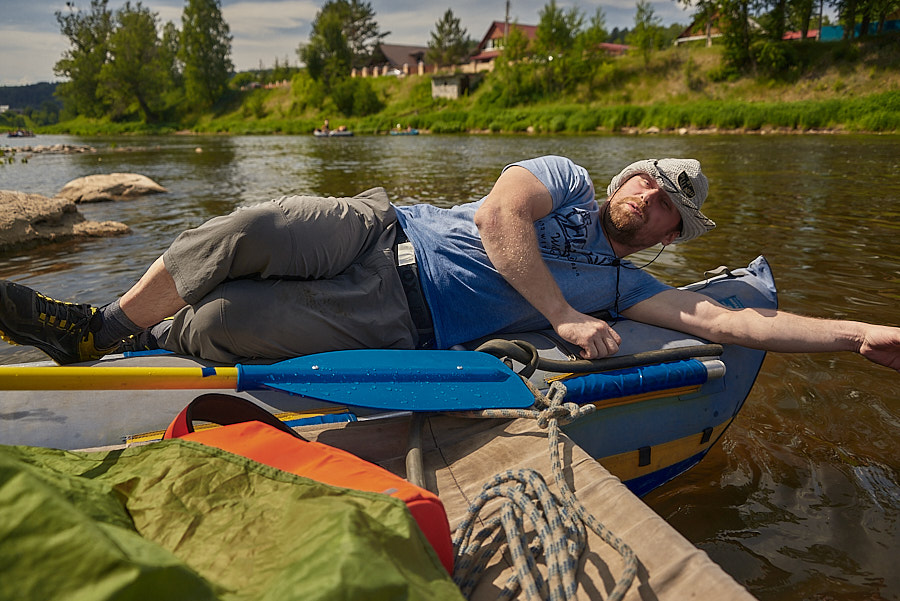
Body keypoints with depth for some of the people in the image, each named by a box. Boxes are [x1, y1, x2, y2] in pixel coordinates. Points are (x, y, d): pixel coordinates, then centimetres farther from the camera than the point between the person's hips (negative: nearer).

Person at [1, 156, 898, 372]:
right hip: (379, 236, 1)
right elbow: (498, 213, -7)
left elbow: (724, 318, 9)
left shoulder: (620, 283, 15)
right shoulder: (565, 177, 11)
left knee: (218, 326, -21)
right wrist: (561, 315, -9)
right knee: (246, 233, -25)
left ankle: (122, 342, 9)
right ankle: (103, 325, 0)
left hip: (401, 328, 0)